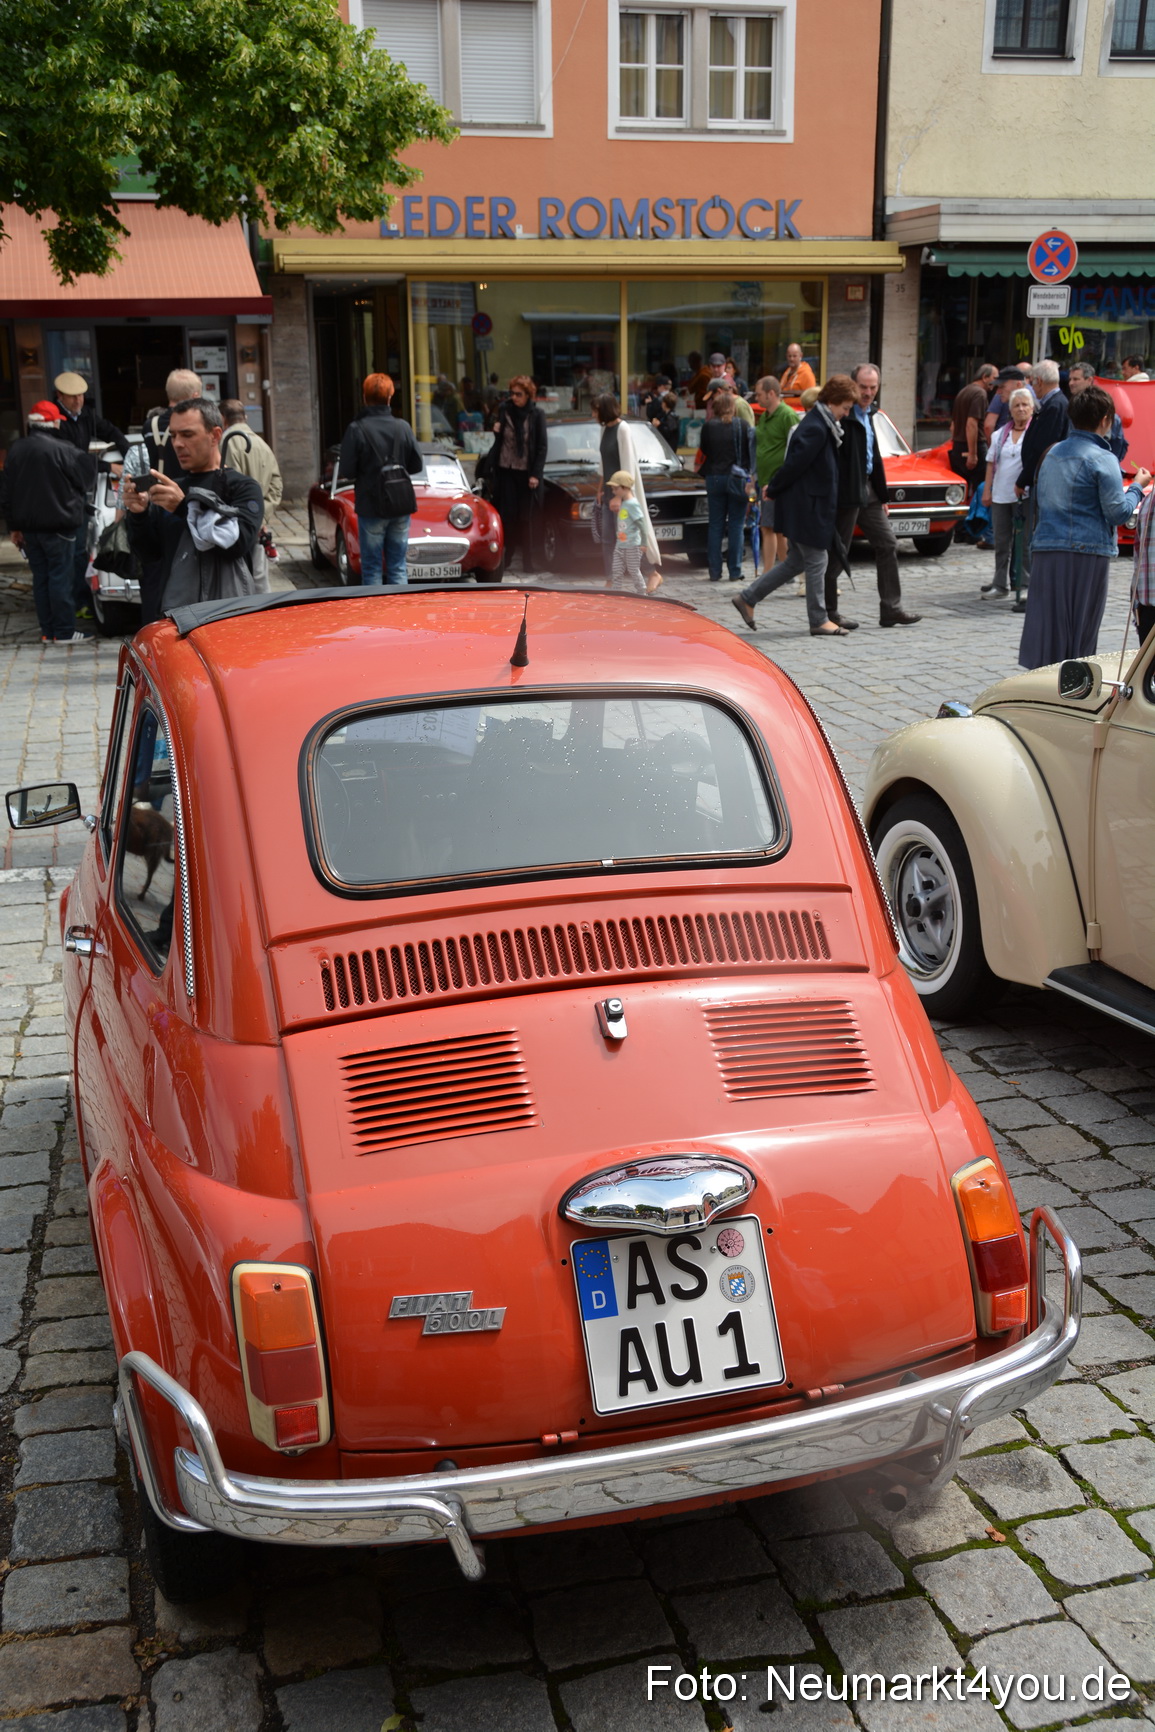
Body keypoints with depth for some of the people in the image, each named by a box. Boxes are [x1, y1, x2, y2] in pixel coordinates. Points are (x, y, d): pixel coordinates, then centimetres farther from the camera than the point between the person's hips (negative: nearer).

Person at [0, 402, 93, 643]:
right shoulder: (64, 450, -14)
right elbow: (83, 485, -5)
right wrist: (75, 508, 15)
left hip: (29, 526, 6)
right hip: (58, 525, -6)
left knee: (40, 577, 11)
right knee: (60, 577, -2)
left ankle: (48, 631, 13)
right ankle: (64, 631, -1)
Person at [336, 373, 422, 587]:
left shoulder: (356, 429, -12)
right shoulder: (403, 427, -4)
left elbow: (346, 471, -11)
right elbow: (416, 465, 3)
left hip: (370, 508, -3)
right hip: (401, 507, 3)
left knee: (372, 569, 5)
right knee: (398, 567, 9)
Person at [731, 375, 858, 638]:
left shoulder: (821, 425, 13)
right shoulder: (815, 429, -20)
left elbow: (794, 464, 17)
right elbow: (795, 464, -20)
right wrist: (773, 490, -9)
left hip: (808, 505, 10)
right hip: (806, 507, -10)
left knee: (796, 561, 15)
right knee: (817, 560, 0)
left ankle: (747, 598, 18)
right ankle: (819, 621, 10)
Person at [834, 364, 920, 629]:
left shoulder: (868, 413, 15)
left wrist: (882, 495, 22)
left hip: (867, 489, 9)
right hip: (846, 490, -9)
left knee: (887, 545, 8)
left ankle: (891, 609, 12)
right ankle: (829, 612, 10)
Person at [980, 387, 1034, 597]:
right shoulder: (1000, 435, 13)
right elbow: (991, 463, 14)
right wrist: (987, 490, 8)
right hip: (1000, 495, 5)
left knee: (1025, 541, 0)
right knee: (1001, 541, 9)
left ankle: (1026, 584, 7)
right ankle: (1000, 583, 16)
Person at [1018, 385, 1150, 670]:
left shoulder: (1051, 454, 13)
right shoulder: (1102, 459, -7)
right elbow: (1118, 513, -9)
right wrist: (1136, 487, 8)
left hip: (1045, 550, 5)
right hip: (1086, 553, -5)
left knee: (1047, 630, 5)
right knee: (1080, 638, 1)